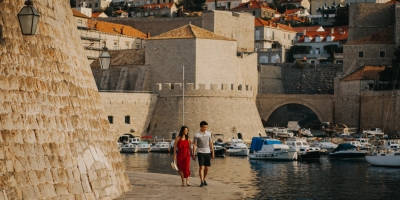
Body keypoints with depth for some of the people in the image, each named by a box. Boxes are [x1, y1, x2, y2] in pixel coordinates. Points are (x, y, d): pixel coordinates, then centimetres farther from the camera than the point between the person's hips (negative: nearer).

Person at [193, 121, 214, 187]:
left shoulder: (208, 133, 6)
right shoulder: (197, 135, -6)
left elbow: (211, 143, 10)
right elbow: (194, 145, -4)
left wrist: (213, 152, 8)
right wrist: (193, 154, -7)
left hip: (208, 152, 4)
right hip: (200, 152, -4)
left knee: (206, 168, 7)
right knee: (201, 167, -11)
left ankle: (204, 179, 25)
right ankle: (202, 182, -12)